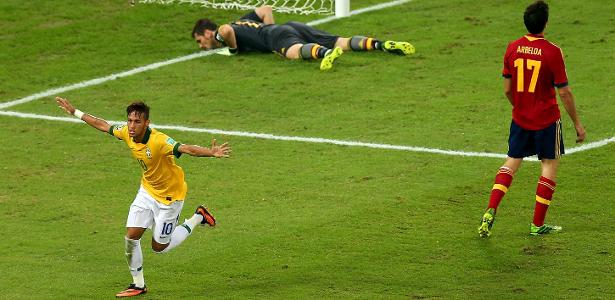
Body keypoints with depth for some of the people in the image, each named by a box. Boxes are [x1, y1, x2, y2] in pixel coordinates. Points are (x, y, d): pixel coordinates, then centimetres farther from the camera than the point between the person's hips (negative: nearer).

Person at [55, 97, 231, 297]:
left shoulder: (159, 141, -35)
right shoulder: (127, 133, -13)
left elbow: (187, 149, -48)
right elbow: (102, 125, 5)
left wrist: (212, 153, -66)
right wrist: (74, 112, 13)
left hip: (170, 195, -6)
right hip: (147, 190, 6)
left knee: (159, 247, 6)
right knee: (131, 237, -1)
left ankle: (198, 218, 25)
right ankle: (138, 285, 18)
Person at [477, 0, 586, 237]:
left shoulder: (512, 48, -3)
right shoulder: (552, 52, -16)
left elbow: (507, 89, 5)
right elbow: (564, 93, -12)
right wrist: (577, 123, -1)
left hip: (520, 119, 4)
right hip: (547, 120, -4)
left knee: (512, 162, 15)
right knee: (550, 165, 9)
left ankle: (490, 211, -2)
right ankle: (537, 224, 9)